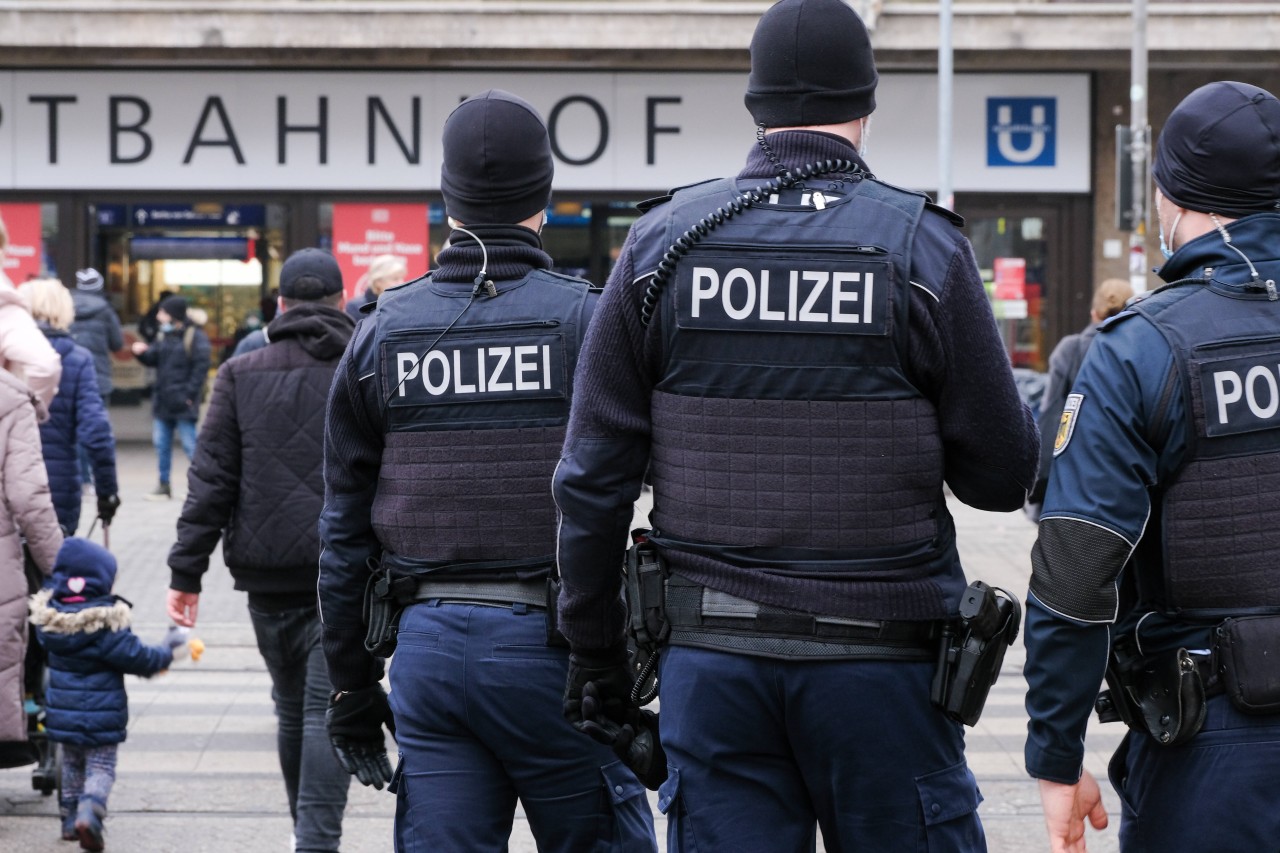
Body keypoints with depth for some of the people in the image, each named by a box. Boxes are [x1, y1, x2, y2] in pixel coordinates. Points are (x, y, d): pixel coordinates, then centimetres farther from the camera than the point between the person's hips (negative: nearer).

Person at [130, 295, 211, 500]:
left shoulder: (195, 337, -9)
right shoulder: (163, 336, 13)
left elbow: (201, 368, -13)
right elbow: (153, 359, 15)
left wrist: (189, 393, -17)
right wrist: (142, 352, -7)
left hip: (183, 403, -8)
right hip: (162, 401, 8)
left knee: (190, 444, -6)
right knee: (161, 444, 10)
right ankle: (164, 485, 18)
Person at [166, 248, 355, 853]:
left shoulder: (241, 376, 4)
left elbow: (210, 481, 1)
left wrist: (187, 571, 2)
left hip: (269, 575, 2)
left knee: (292, 708, 16)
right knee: (328, 710, -4)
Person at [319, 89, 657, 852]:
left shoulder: (383, 332, 8)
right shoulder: (585, 319, -4)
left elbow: (344, 528, 10)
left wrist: (351, 688, 16)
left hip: (428, 642, 4)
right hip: (548, 645, -3)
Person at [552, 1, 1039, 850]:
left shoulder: (662, 243, 3)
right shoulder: (923, 246, -4)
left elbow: (593, 474, 3)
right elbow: (1001, 475, -3)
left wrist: (595, 647, 11)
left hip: (711, 654, 2)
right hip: (880, 653, -2)